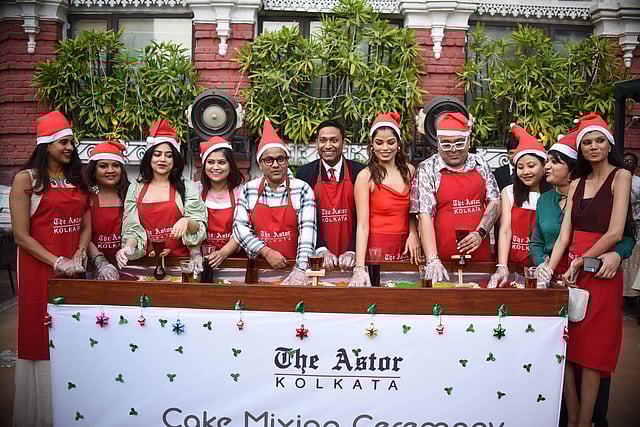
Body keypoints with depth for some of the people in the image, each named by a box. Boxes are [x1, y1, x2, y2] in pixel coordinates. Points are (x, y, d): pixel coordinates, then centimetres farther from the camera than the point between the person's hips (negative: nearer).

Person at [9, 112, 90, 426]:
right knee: (41, 335, 3)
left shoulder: (77, 180, 13)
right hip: (39, 268, -4)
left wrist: (77, 257, -6)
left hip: (73, 269, 5)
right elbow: (21, 235, -9)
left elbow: (86, 227, 10)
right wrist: (57, 262, -15)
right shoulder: (26, 179, -4)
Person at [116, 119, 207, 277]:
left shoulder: (187, 187, 6)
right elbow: (132, 228, 9)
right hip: (147, 261, 2)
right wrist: (128, 248, -10)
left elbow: (200, 227, 1)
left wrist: (187, 222, -19)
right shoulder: (135, 189, 12)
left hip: (179, 259, -2)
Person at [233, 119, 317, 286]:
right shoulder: (249, 189, 6)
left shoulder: (302, 189, -1)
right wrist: (266, 252, -8)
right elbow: (239, 226, 3)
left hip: (291, 265, -1)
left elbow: (307, 229, -9)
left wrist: (300, 269, -20)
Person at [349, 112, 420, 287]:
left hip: (405, 247, 4)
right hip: (377, 248, -4)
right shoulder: (366, 176, -8)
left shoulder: (409, 171, 6)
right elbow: (362, 225, -13)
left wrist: (413, 233, -4)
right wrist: (359, 268, -22)